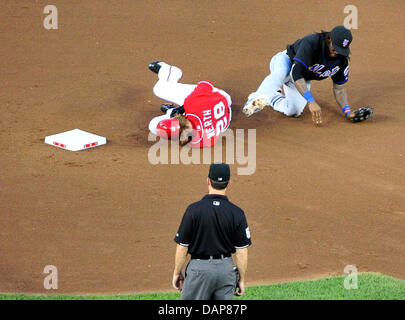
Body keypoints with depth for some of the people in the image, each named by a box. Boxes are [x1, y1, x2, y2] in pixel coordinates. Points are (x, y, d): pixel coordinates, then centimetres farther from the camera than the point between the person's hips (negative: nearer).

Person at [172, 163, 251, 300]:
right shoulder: (237, 213, -6)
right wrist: (241, 279, 7)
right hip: (226, 269, 2)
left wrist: (177, 273, 6)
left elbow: (182, 246, -7)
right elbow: (242, 252, -4)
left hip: (199, 268, -2)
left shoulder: (193, 209, -10)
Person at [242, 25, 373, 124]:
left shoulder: (342, 59, -15)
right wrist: (311, 101, -50)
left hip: (304, 79, 5)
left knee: (293, 110, -21)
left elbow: (339, 88, -2)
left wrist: (348, 112, -17)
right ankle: (256, 100, -59)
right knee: (280, 74, -43)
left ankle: (273, 98, 8)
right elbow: (296, 73, -42)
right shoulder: (311, 42, -34)